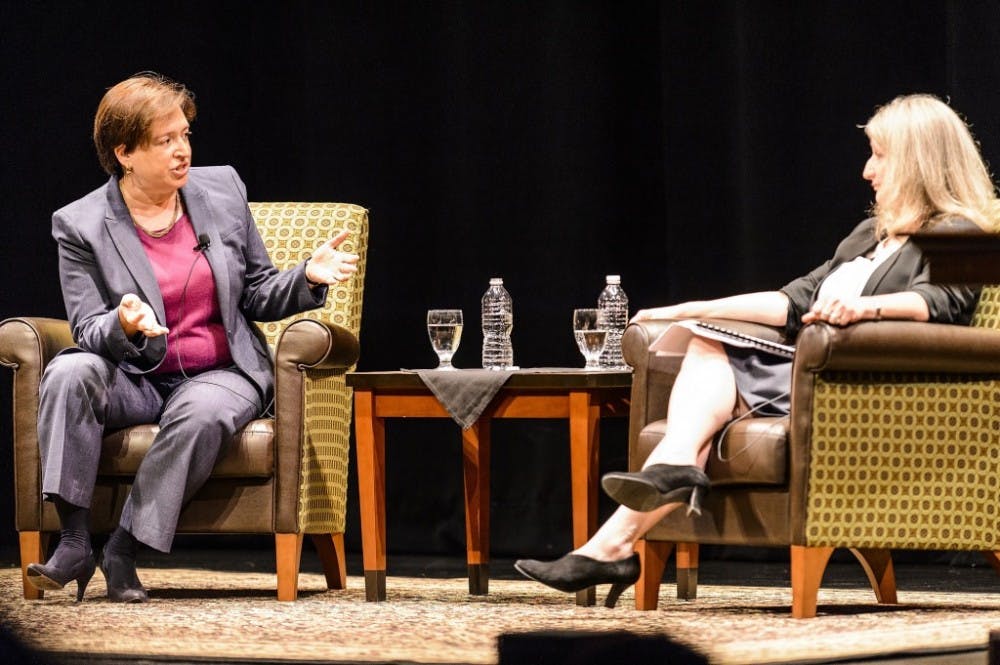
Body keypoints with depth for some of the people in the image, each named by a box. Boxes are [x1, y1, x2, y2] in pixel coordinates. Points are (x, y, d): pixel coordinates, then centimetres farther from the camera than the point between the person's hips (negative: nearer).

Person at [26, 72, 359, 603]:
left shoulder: (223, 190, 6)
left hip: (220, 374, 1)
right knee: (69, 373, -32)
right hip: (133, 379, -1)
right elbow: (89, 330, -7)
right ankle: (74, 543, -31)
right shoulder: (81, 226, -3)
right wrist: (123, 325, -30)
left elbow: (259, 295, 12)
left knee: (203, 414, -36)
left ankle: (125, 549, -27)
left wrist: (307, 278, -8)